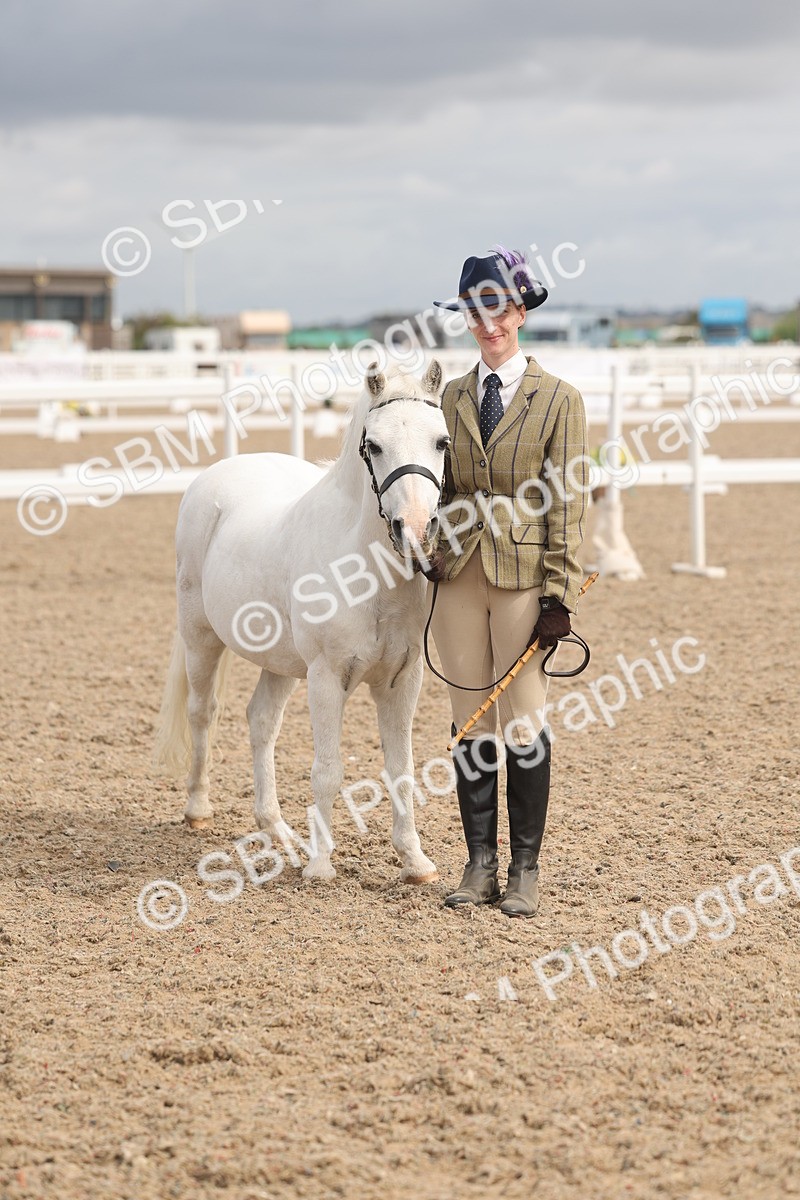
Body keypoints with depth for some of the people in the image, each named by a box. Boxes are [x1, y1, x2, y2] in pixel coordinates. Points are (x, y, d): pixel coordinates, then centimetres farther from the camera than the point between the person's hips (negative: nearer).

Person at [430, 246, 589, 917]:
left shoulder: (558, 400, -2)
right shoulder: (452, 397, 10)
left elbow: (567, 507, -4)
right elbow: (443, 488, 13)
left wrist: (558, 598, -10)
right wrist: (429, 565, 6)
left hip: (522, 578, -4)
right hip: (459, 576, 4)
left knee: (525, 725, 0)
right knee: (470, 725, 6)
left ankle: (525, 870, 8)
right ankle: (480, 864, 14)